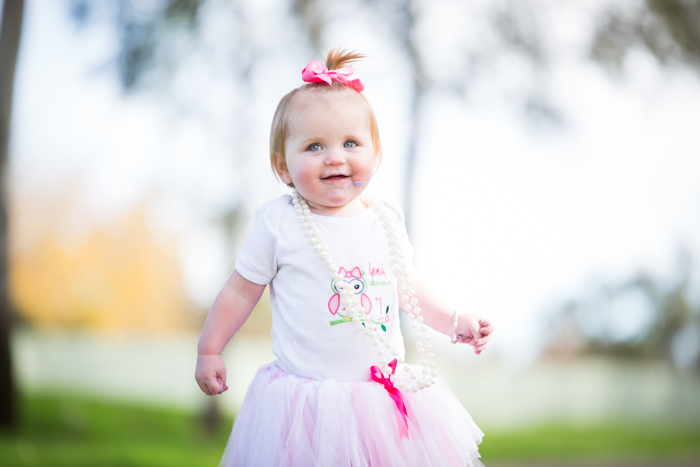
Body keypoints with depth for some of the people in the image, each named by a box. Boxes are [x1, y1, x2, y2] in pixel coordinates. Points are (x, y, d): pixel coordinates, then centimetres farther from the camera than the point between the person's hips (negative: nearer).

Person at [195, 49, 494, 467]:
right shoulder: (278, 225, -9)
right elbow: (241, 292, 1)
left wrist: (455, 322, 16)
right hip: (308, 398, -4)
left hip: (387, 394, 4)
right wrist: (209, 351, 5)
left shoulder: (386, 220, 4)